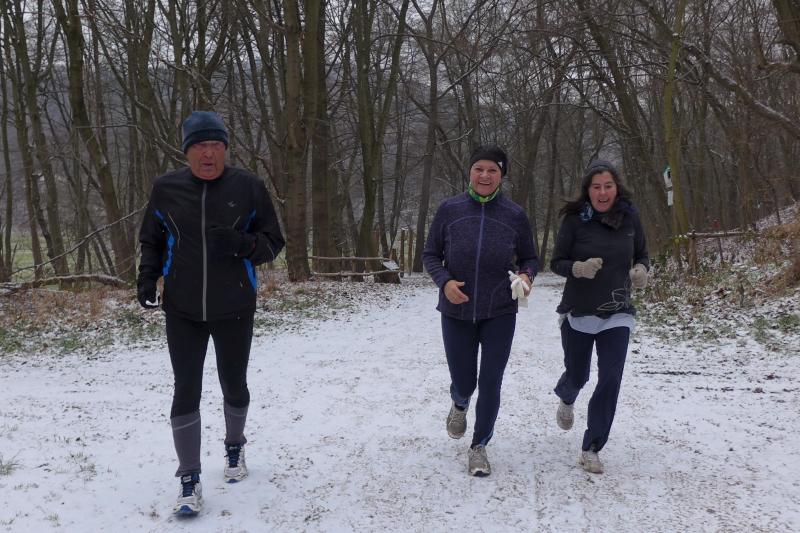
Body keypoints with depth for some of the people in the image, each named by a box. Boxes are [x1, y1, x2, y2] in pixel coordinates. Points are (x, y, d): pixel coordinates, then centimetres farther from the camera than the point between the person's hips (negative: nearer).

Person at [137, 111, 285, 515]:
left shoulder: (248, 187, -6)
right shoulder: (166, 189, -2)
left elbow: (273, 242, -1)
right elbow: (151, 240, 11)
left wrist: (241, 243, -22)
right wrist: (147, 276, -7)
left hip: (234, 309, 0)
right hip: (182, 311, 0)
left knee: (233, 384, 14)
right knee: (186, 390, -2)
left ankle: (235, 447, 42)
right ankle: (190, 481, 8)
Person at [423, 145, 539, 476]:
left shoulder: (515, 215, -5)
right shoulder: (450, 210, -6)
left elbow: (530, 258, 7)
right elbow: (430, 255, 2)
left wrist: (526, 276, -15)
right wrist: (444, 281, -17)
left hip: (499, 314, 0)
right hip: (457, 313, 0)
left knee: (490, 382, 0)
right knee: (463, 382, 9)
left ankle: (479, 447, 21)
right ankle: (459, 406, 48)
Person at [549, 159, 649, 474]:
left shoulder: (630, 217, -2)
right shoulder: (575, 220, -9)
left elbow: (642, 255, 12)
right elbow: (556, 262, -5)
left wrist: (641, 270, -11)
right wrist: (578, 268, -26)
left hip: (617, 313, 1)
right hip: (578, 312, -1)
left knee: (610, 380, -9)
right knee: (577, 375, 13)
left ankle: (591, 449, 2)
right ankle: (566, 399, 52)